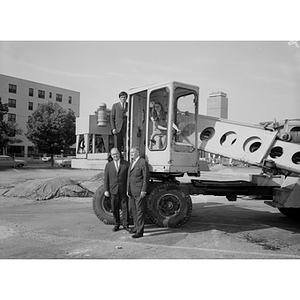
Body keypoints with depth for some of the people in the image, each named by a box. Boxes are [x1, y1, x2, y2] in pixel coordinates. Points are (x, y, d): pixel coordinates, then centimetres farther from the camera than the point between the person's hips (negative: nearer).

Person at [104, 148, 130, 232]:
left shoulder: (126, 164, 1)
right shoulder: (108, 165, 5)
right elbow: (106, 178, 5)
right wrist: (106, 190, -1)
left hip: (124, 189, -1)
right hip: (113, 190, 1)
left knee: (125, 207, 2)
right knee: (115, 208, 7)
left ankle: (125, 224, 14)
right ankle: (117, 224, 21)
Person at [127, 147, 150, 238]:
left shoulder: (143, 162, -11)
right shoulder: (132, 163, 15)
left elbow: (146, 177, -14)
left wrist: (144, 190, -17)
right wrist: (128, 190, 15)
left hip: (139, 191, -8)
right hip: (132, 192, 8)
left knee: (140, 211, -2)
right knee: (132, 209, 15)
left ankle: (140, 231, 5)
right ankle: (137, 226, 30)